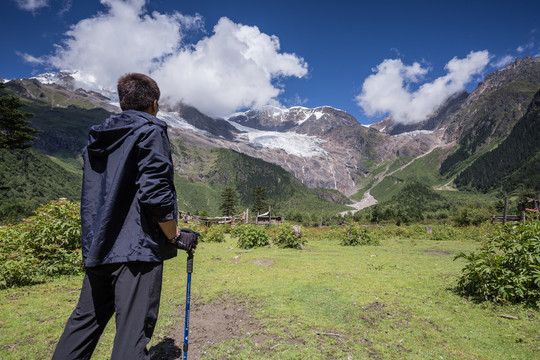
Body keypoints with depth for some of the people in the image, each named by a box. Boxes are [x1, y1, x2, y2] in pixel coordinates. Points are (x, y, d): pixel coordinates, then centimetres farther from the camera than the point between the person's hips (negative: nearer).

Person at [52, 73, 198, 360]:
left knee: (86, 319, 21)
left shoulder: (97, 139, 16)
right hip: (136, 249, -8)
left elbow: (95, 195, 19)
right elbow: (154, 193, -18)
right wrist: (176, 237, -8)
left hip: (97, 247, 8)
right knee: (133, 334, -3)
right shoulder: (150, 131, -7)